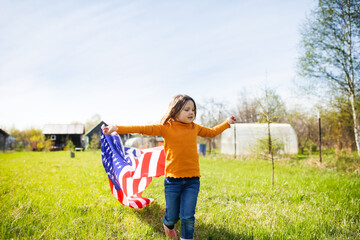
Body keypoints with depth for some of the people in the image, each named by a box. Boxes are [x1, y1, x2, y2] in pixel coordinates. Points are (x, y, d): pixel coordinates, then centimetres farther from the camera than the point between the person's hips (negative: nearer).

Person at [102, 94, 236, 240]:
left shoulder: (195, 128, 9)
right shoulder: (166, 128, -4)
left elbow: (212, 132, 27)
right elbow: (143, 129, -10)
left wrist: (227, 123, 31)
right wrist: (117, 128, -17)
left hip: (192, 180, 2)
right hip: (173, 179, -2)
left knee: (188, 217, -2)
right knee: (172, 216, 10)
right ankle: (168, 225, 46)